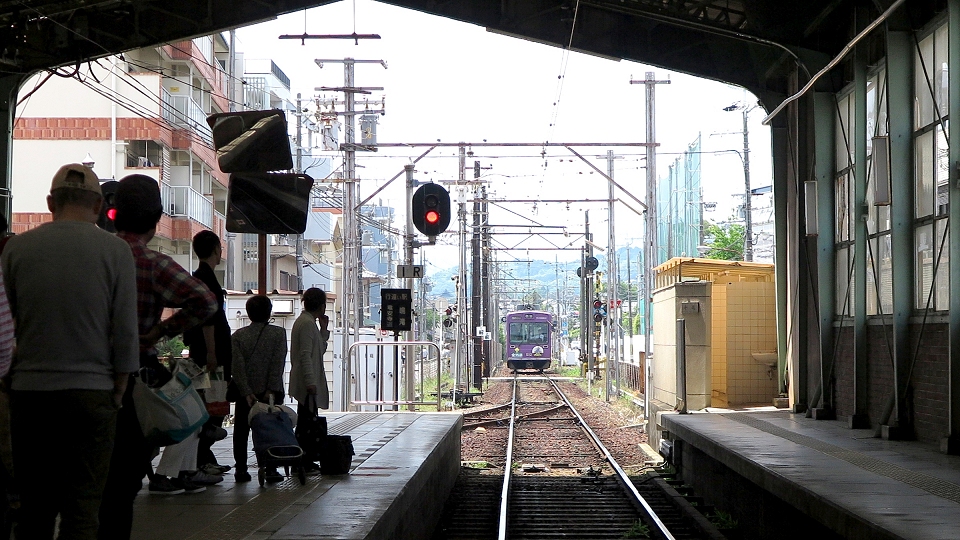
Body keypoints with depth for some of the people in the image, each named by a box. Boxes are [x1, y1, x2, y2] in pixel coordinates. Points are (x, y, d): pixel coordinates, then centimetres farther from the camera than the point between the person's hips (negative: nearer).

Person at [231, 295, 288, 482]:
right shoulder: (279, 333, -2)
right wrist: (271, 390, -12)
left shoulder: (238, 335, 1)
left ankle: (241, 469, 7)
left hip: (246, 392, 1)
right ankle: (271, 469, 0)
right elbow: (278, 364, -11)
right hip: (270, 391, -1)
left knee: (241, 432, 9)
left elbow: (237, 366, -7)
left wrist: (246, 392, -9)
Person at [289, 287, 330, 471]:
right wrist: (310, 382, -23)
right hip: (307, 383, -11)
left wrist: (324, 329, 14)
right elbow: (305, 354, -20)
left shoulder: (305, 321, 19)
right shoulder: (307, 323, -13)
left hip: (306, 383, 11)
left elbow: (320, 350, 24)